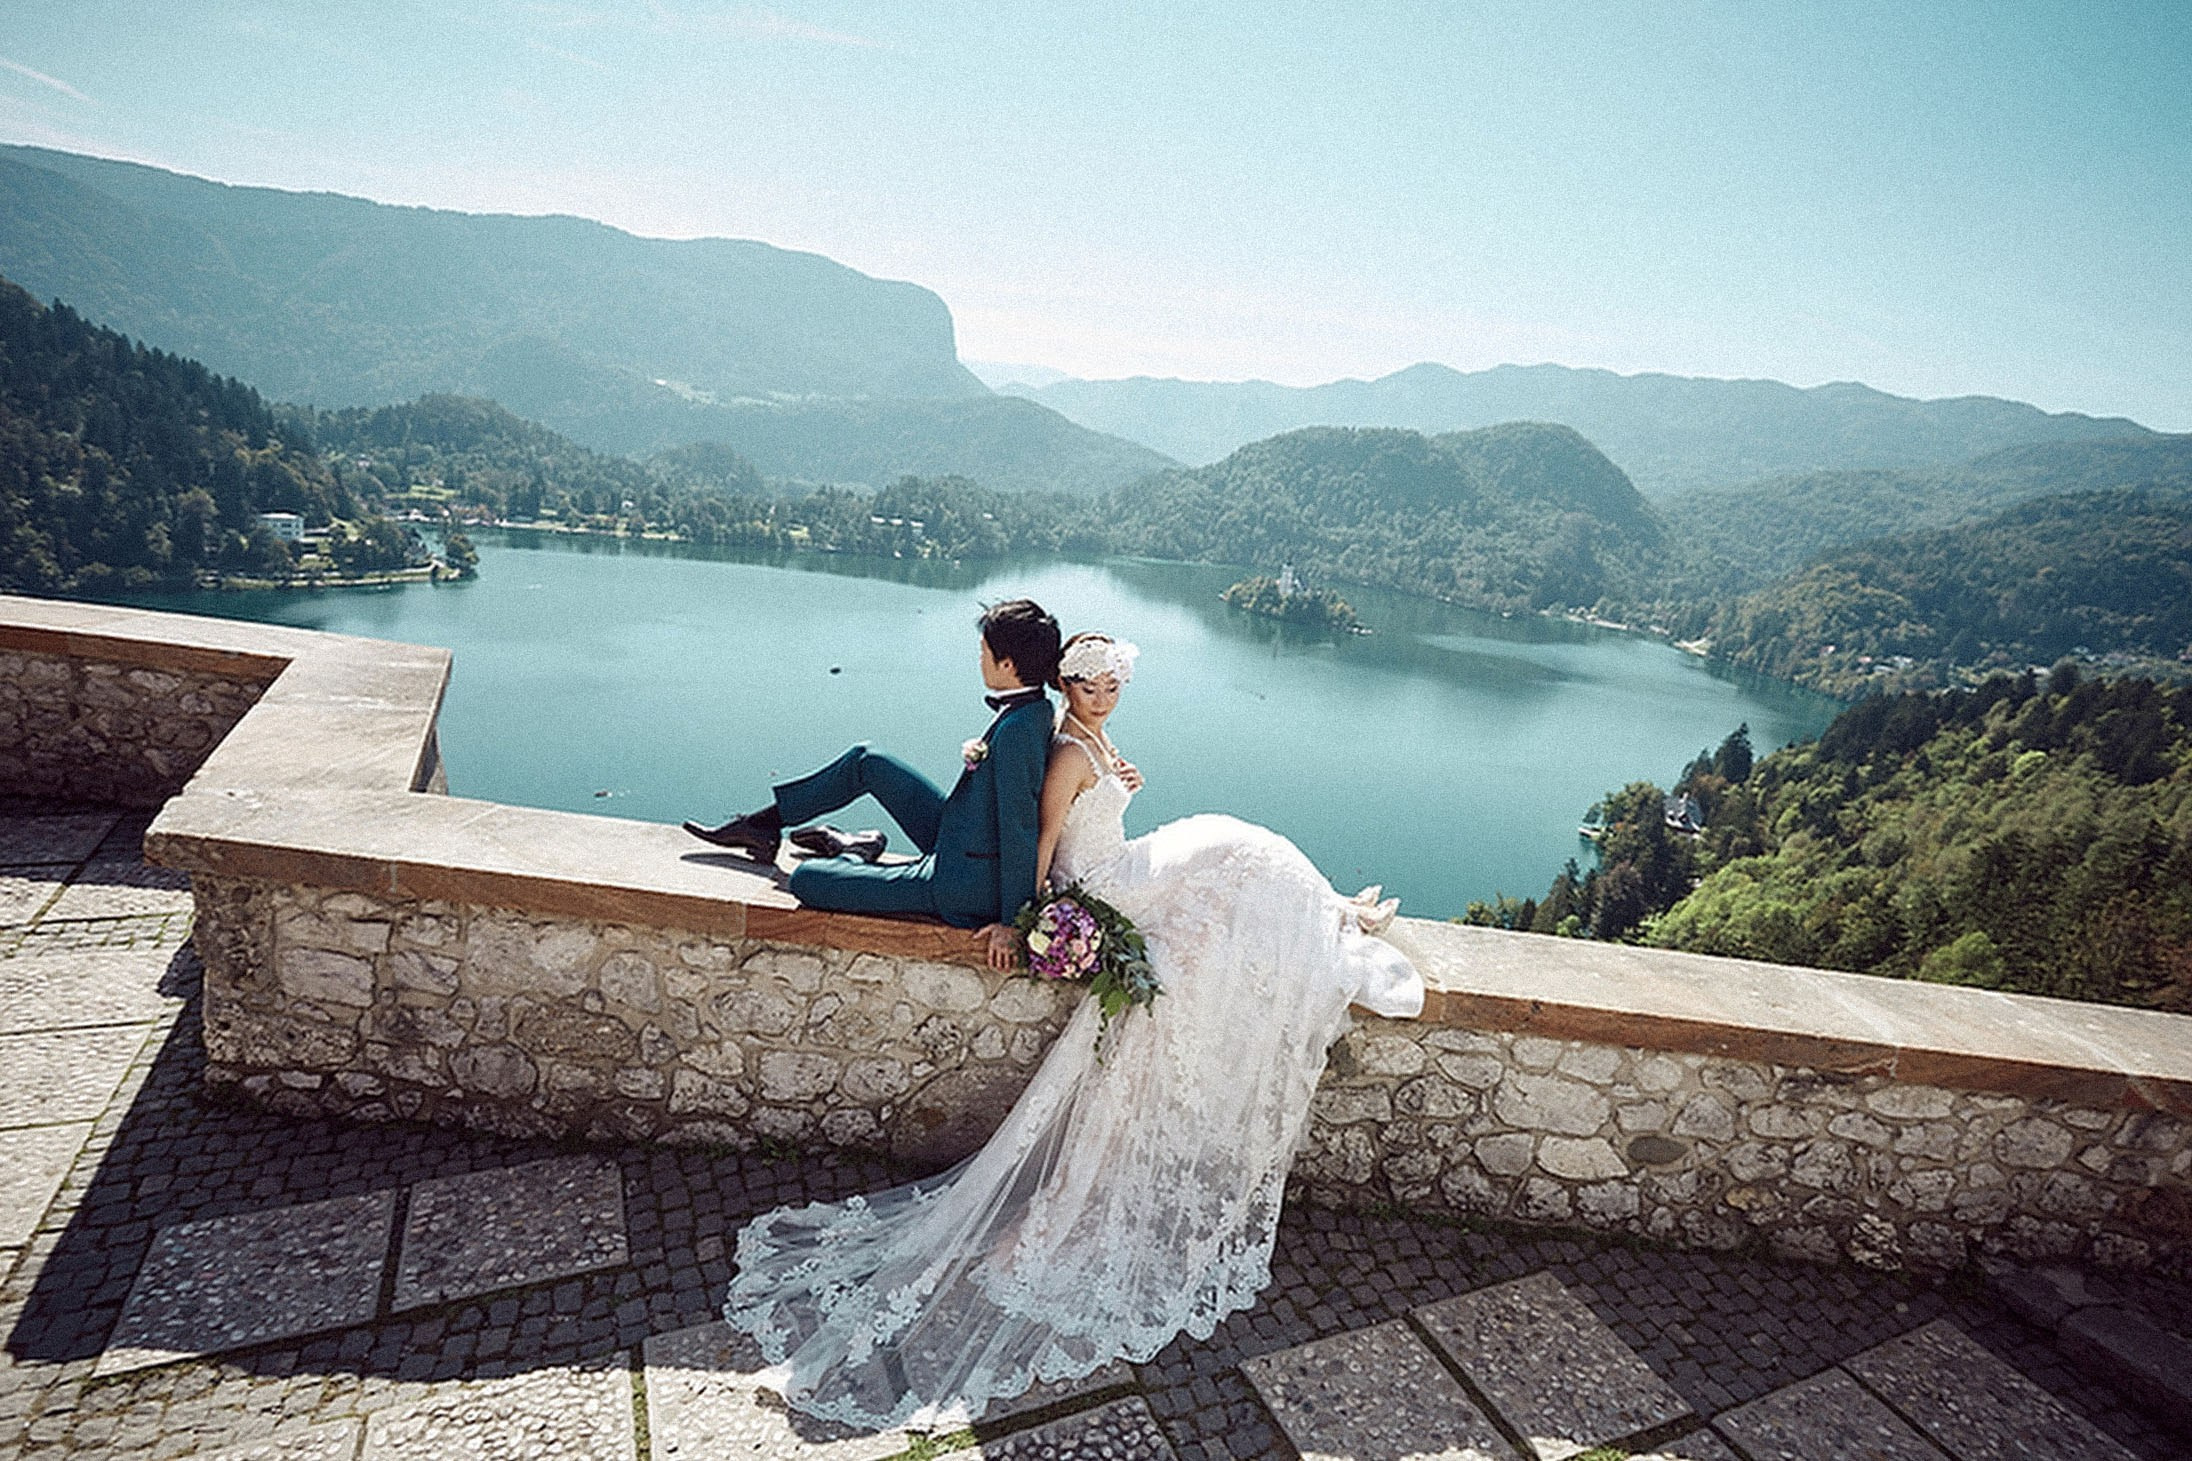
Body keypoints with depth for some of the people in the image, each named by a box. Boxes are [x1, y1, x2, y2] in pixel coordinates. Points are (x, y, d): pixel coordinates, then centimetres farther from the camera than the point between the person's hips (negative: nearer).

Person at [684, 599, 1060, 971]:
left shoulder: (1017, 731, -31)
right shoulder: (1034, 708, -1)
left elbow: (1019, 829, -27)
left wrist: (1011, 923, -22)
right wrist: (973, 754, -3)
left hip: (961, 889, -9)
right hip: (958, 847, 9)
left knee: (805, 880, -5)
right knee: (866, 762, 15)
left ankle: (858, 856, 26)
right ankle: (765, 823, 30)